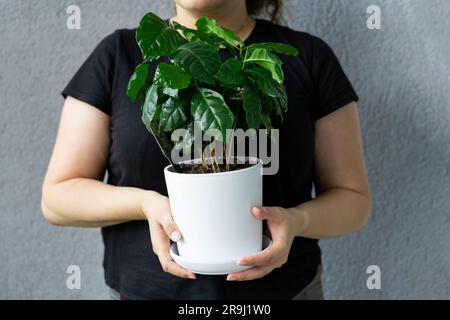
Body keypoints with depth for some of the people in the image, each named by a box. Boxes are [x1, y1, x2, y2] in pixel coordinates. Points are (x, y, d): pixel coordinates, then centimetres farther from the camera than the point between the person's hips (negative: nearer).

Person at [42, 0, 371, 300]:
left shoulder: (308, 57, -3)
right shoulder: (118, 55, -3)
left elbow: (353, 198, 0)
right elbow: (59, 196, -3)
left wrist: (297, 220, -22)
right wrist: (145, 203, -21)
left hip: (281, 287, 0)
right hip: (145, 289, 0)